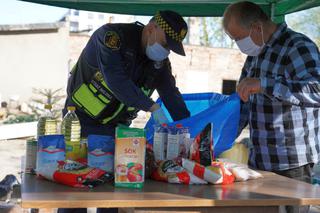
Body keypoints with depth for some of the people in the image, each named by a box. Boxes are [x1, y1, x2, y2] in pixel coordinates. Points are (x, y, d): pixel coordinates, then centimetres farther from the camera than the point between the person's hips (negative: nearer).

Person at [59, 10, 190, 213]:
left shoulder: (160, 61, -3)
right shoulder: (111, 36, -23)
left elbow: (172, 96, -1)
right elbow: (116, 80, -34)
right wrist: (153, 108, -36)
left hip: (116, 126, 5)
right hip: (82, 120, -5)